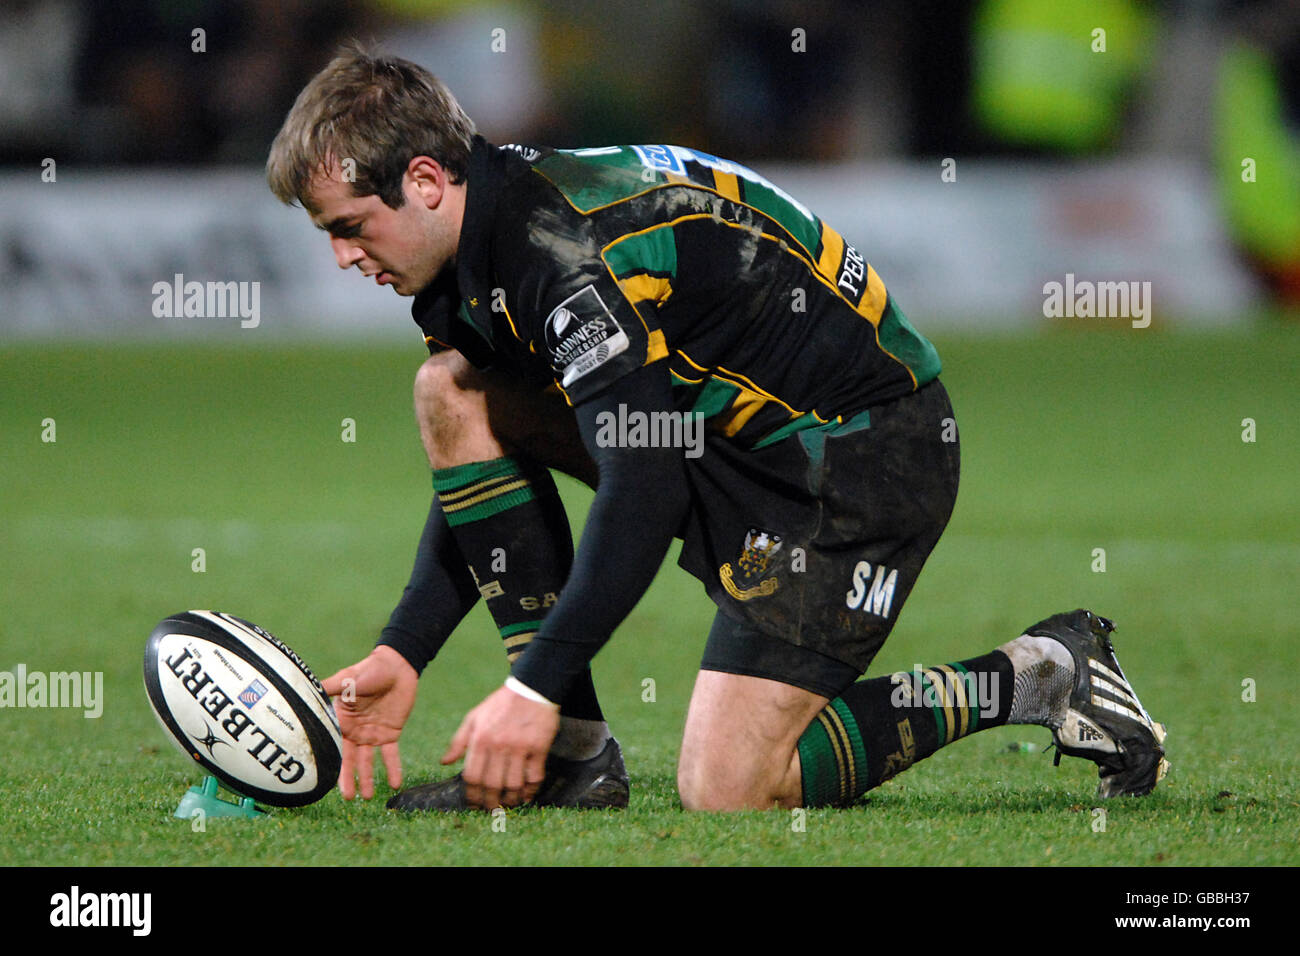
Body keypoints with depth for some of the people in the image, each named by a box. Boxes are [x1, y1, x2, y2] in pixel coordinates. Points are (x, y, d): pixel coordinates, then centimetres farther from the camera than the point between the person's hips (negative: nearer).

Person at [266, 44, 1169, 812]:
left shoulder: (576, 250, -28)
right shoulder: (470, 251, 3)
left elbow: (645, 495, -31)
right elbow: (479, 466, 11)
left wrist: (533, 688, -30)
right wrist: (402, 655, 1)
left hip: (865, 454, -10)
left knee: (723, 791, -16)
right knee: (453, 394, 2)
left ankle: (1035, 680, 0)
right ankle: (572, 757, 1)